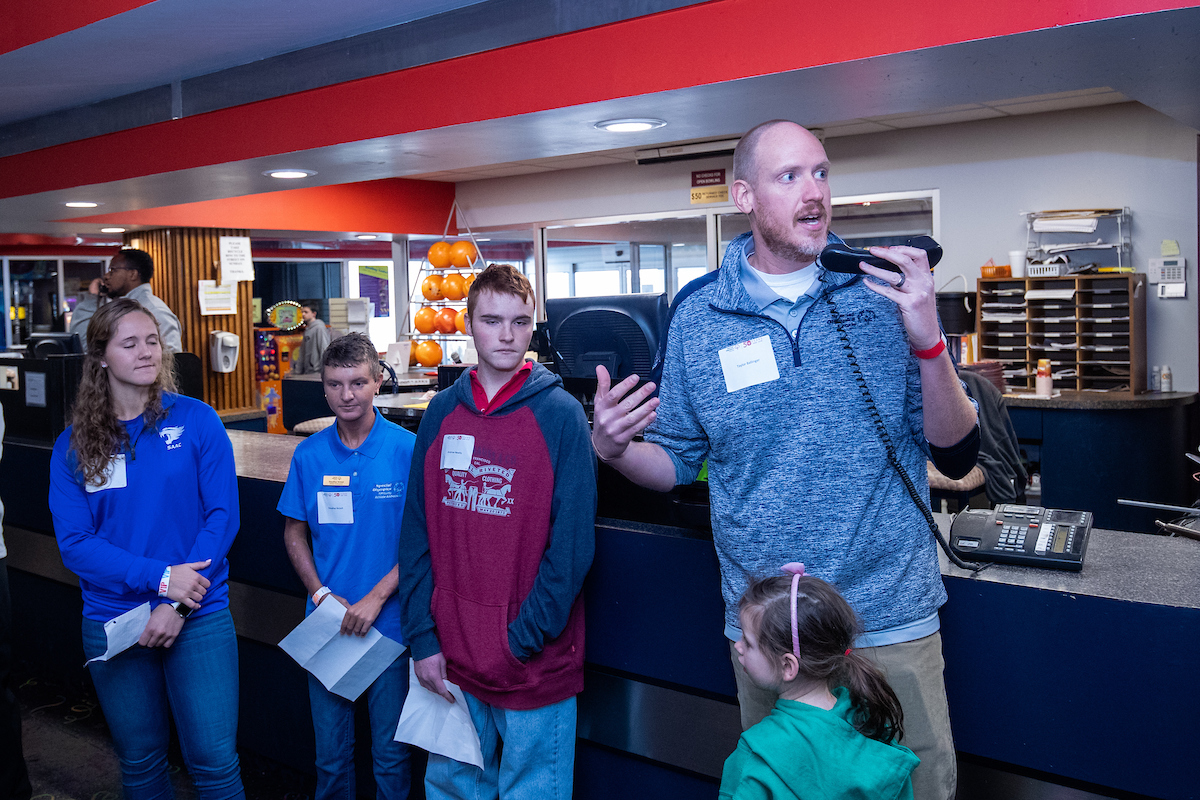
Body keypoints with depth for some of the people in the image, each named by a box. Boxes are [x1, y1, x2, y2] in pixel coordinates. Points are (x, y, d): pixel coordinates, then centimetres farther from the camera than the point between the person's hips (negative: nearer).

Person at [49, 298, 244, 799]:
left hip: (200, 617, -2)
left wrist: (178, 605, -15)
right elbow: (74, 544, -6)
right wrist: (161, 577, -18)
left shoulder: (196, 420, -4)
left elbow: (223, 515, -8)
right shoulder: (73, 446, 1)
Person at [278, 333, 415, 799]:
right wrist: (321, 594, -6)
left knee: (389, 752, 10)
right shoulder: (309, 454, -1)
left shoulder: (408, 450, -9)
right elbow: (294, 532, 8)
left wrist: (375, 598, -15)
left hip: (390, 623, -2)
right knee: (330, 752, 16)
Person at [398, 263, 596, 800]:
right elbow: (417, 531, 3)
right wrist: (422, 636, -2)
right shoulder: (443, 412, 3)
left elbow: (572, 543, -11)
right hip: (449, 657, 4)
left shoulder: (559, 413, -9)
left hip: (535, 662, -3)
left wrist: (524, 638, -13)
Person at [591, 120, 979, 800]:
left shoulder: (887, 289, -5)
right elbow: (677, 464, 4)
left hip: (893, 618, 0)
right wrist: (615, 449, -16)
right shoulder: (700, 316, -3)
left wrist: (927, 342, -22)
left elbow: (957, 457, -7)